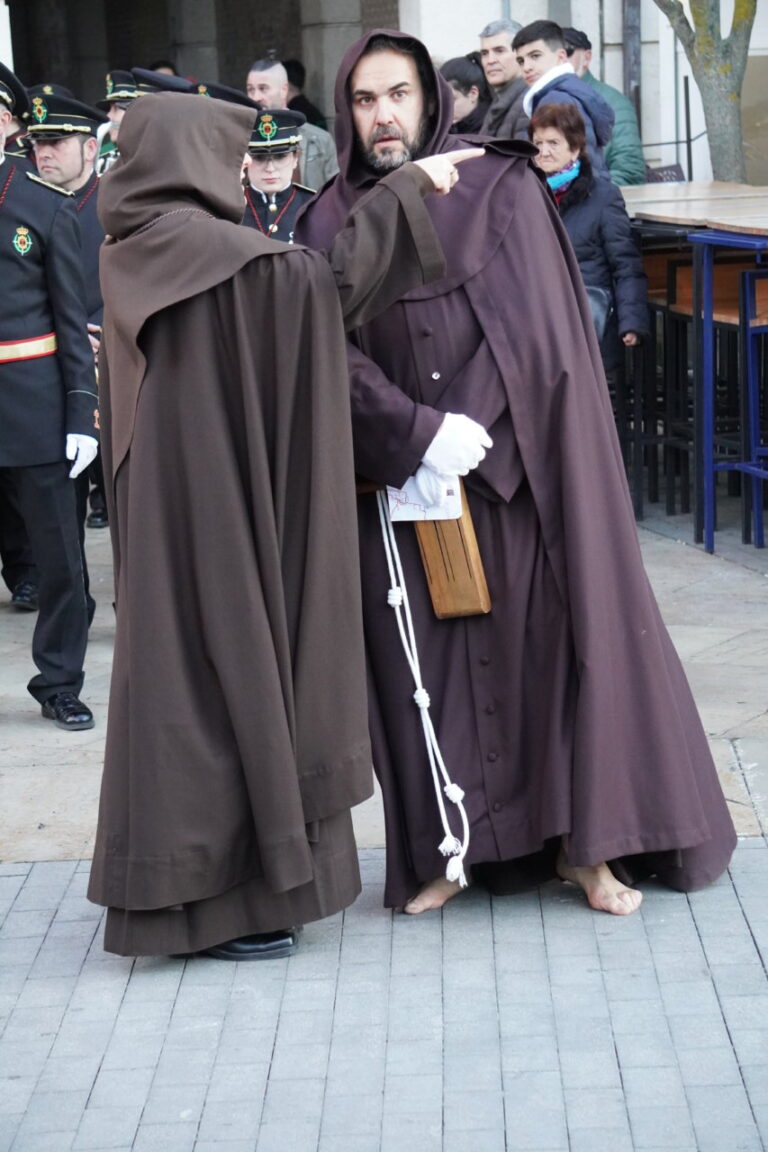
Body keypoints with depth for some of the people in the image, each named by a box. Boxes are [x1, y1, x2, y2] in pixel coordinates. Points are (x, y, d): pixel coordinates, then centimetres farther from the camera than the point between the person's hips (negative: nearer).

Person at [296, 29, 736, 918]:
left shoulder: (502, 191, 0)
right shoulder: (330, 222, 5)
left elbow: (530, 325, -6)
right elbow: (332, 352, -3)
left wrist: (469, 429, -13)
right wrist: (419, 434, -16)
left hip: (513, 466, -2)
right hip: (395, 478, 2)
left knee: (549, 635, 0)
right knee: (418, 659, 2)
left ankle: (585, 840, 10)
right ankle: (444, 846, 12)